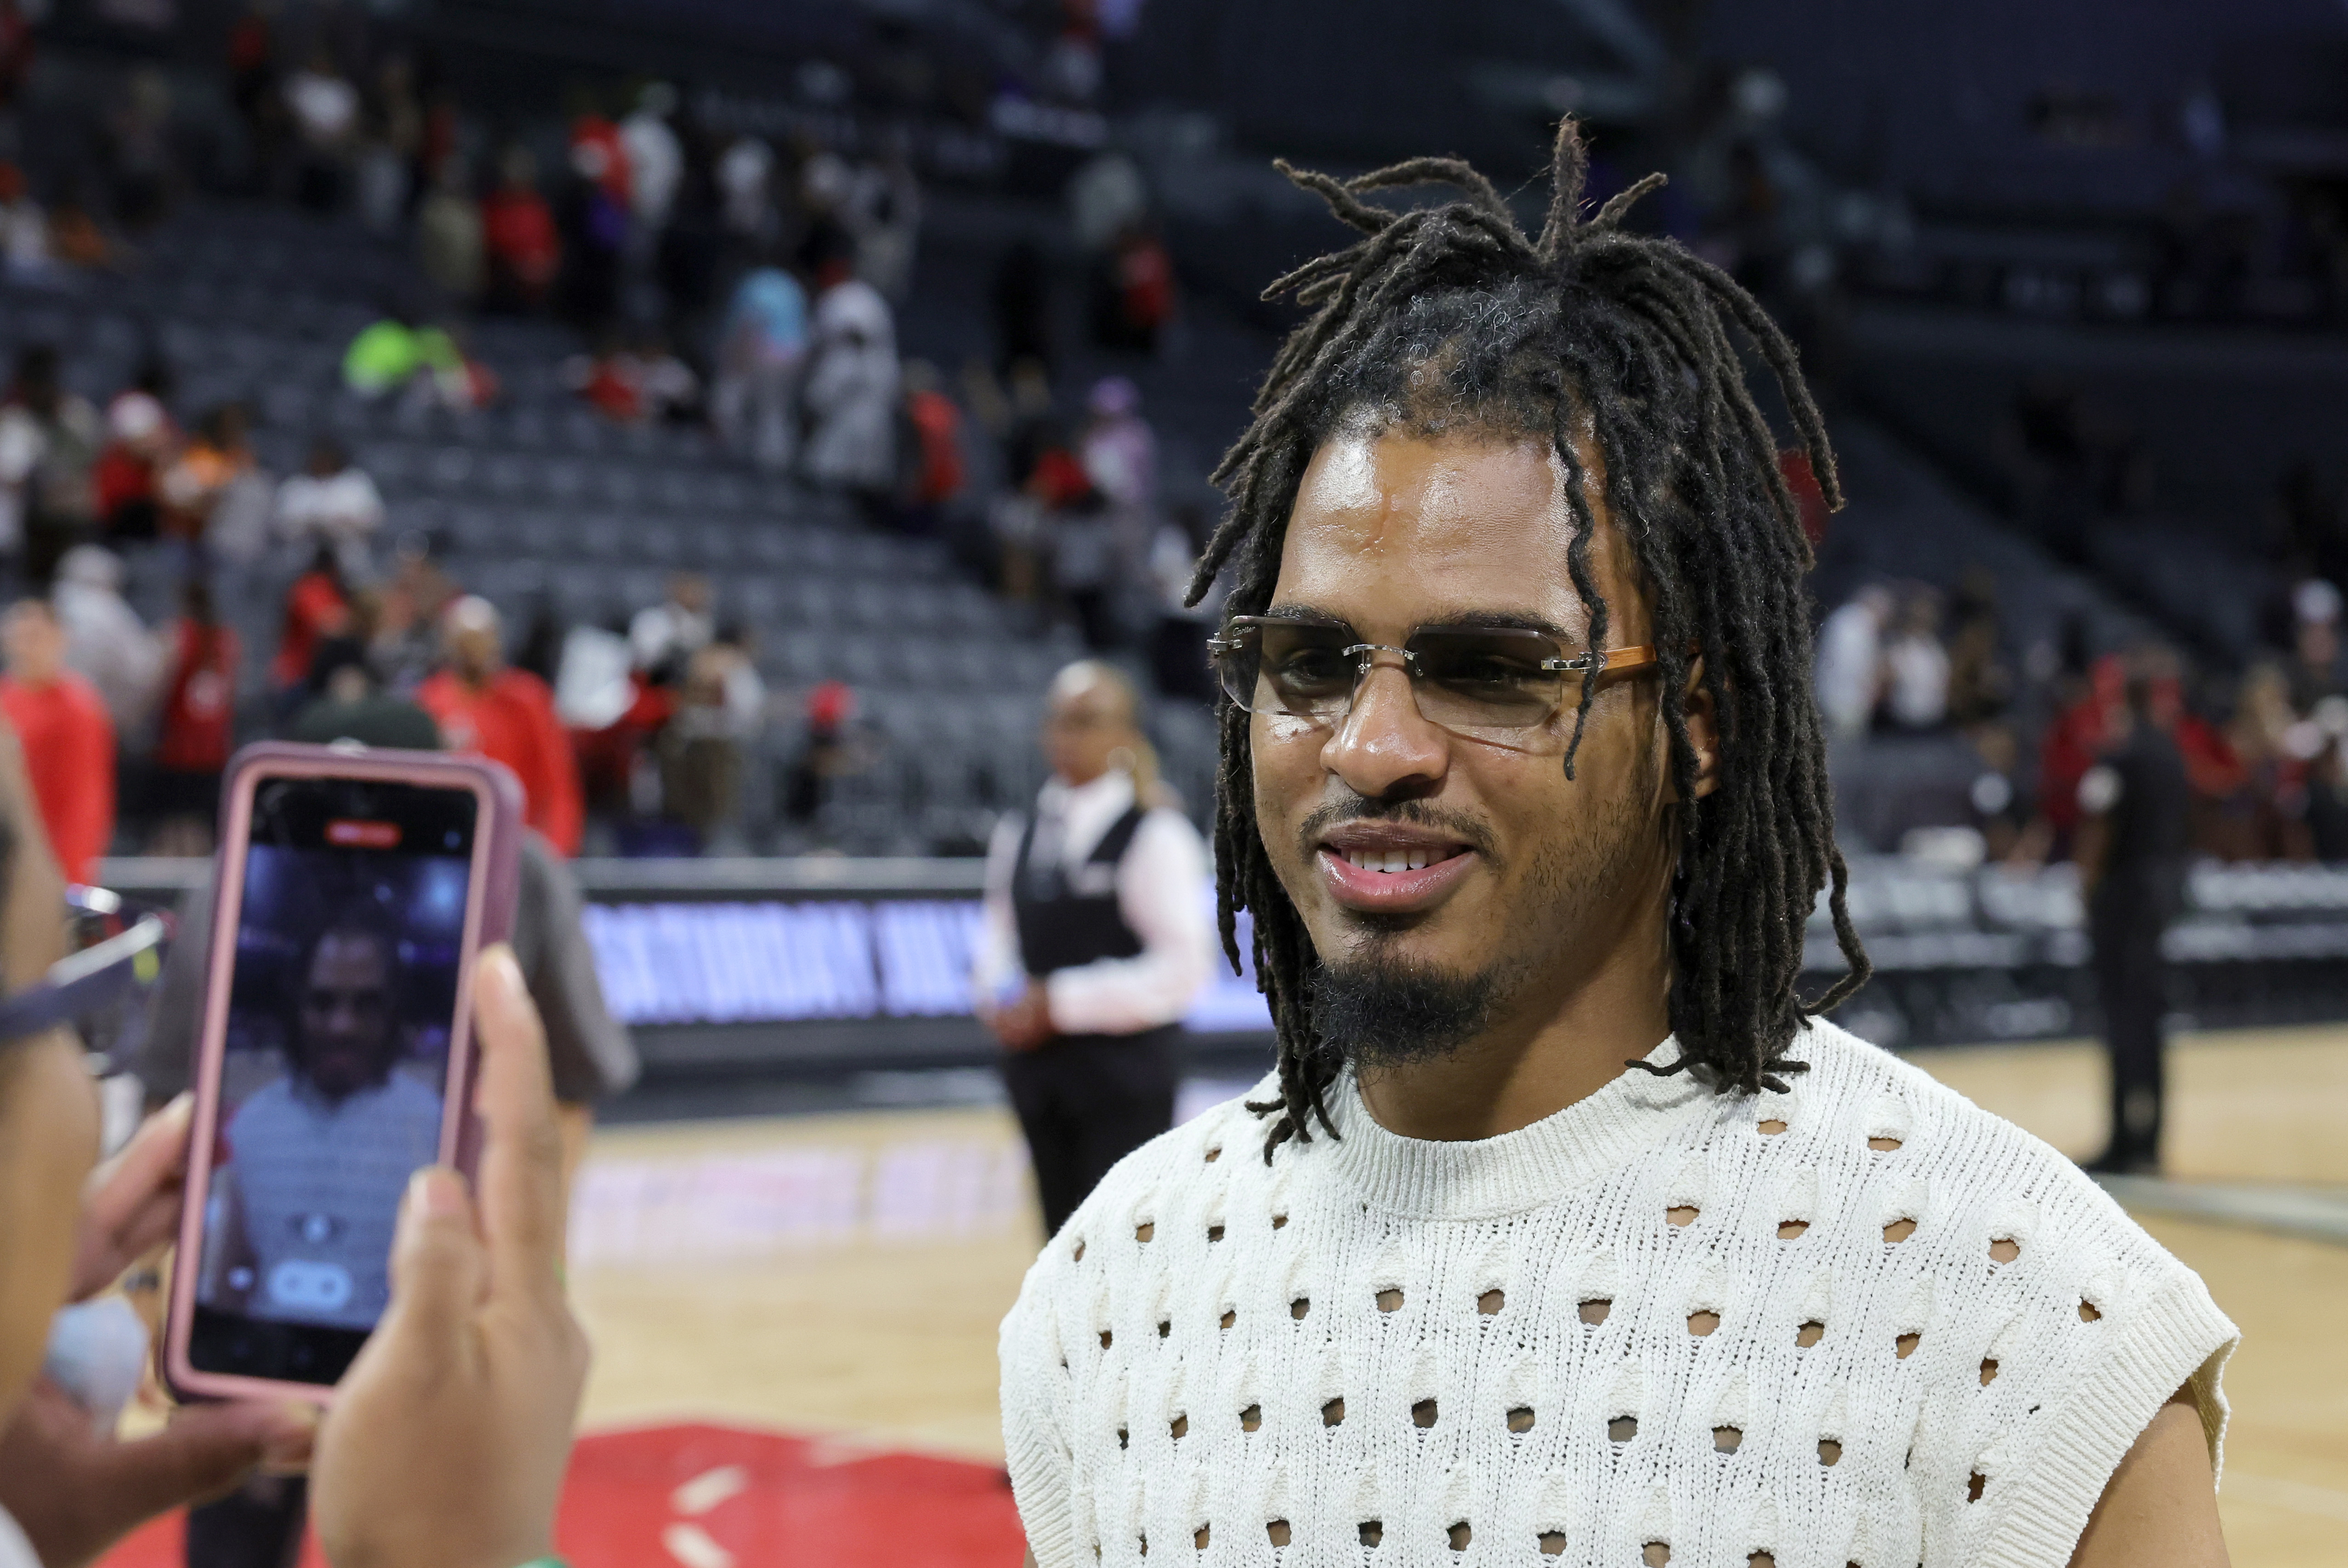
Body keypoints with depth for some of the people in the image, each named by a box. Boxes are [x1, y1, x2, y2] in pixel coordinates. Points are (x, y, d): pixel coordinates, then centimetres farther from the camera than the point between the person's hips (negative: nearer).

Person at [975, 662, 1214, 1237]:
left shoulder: (1155, 835, -10)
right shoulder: (1017, 833, 9)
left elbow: (1182, 967, -14)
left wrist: (1064, 1002, -17)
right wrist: (1000, 996, -3)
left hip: (1125, 1070, -6)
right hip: (1040, 1070, 6)